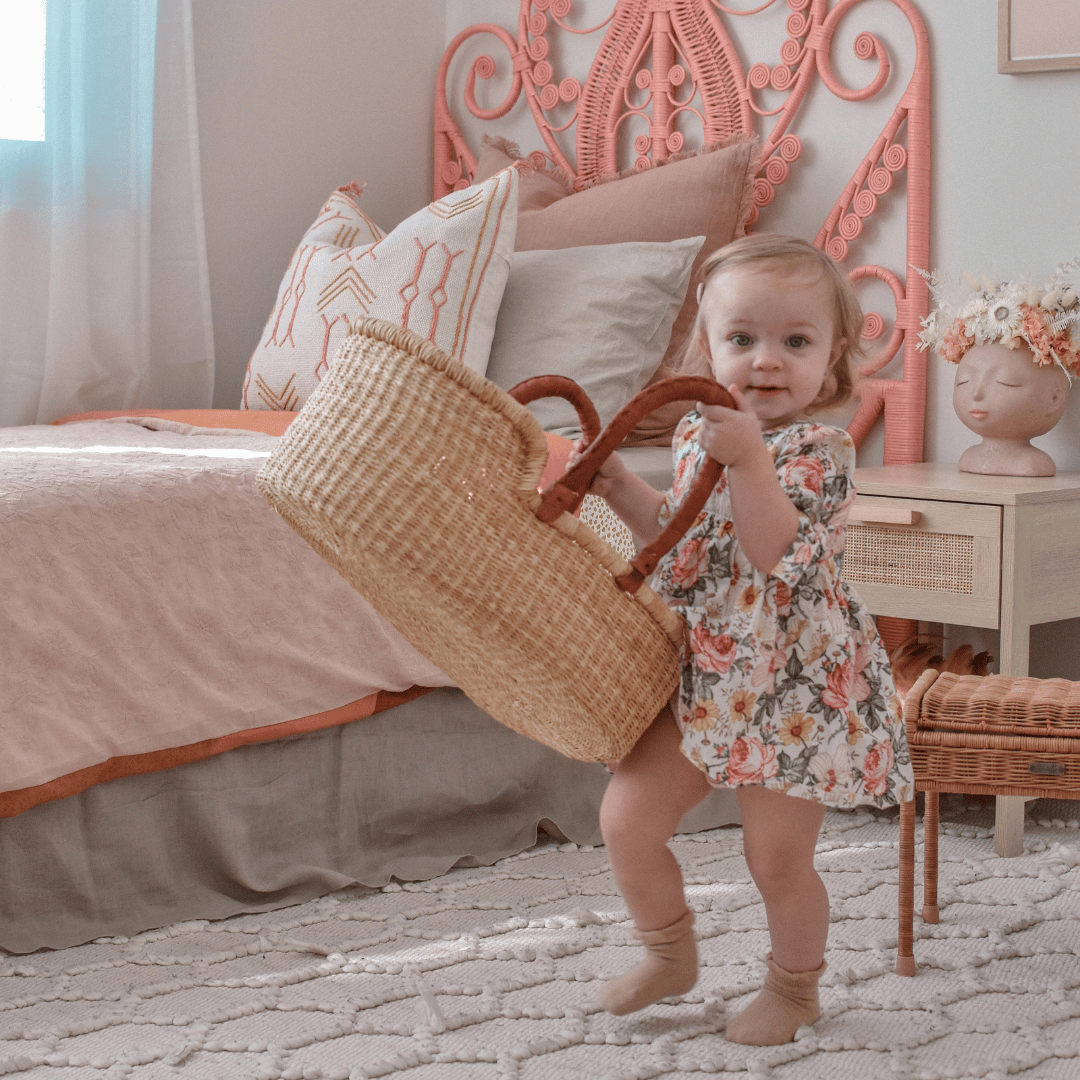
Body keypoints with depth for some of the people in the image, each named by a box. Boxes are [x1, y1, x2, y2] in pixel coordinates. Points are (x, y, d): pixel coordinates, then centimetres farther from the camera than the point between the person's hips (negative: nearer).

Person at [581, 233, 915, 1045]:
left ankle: (794, 989, 32)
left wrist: (750, 459, -38)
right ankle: (670, 956, 27)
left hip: (794, 688, -6)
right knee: (627, 819, 3)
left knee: (778, 858, 6)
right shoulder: (699, 434, 4)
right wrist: (623, 490, 3)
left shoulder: (821, 452, -16)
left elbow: (777, 553, -29)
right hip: (701, 678, 6)